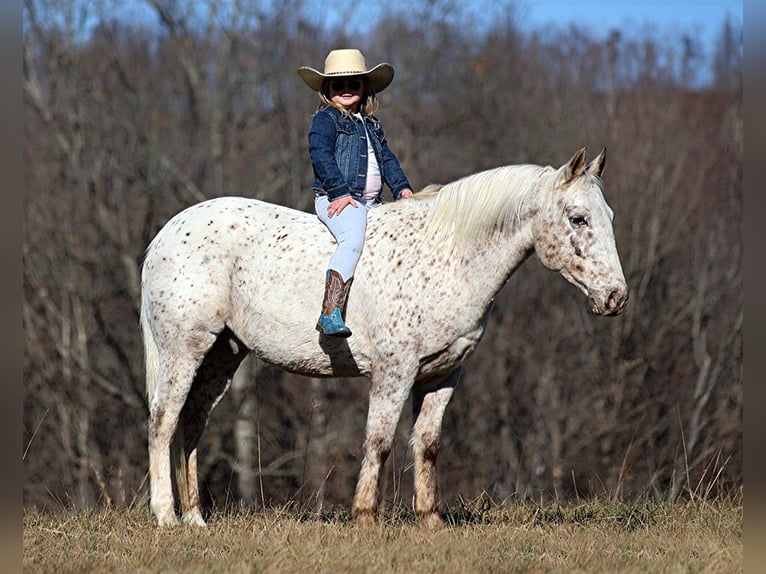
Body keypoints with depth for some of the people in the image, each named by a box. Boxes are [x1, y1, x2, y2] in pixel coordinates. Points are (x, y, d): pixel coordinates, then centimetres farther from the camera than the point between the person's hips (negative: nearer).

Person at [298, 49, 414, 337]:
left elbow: (387, 159, 24)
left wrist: (401, 187, 7)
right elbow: (321, 156, -12)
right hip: (336, 200, -9)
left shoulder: (371, 125, 24)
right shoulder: (325, 119, 0)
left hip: (372, 202, 9)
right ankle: (330, 314, -44)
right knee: (352, 240, -33)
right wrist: (339, 192, -21)